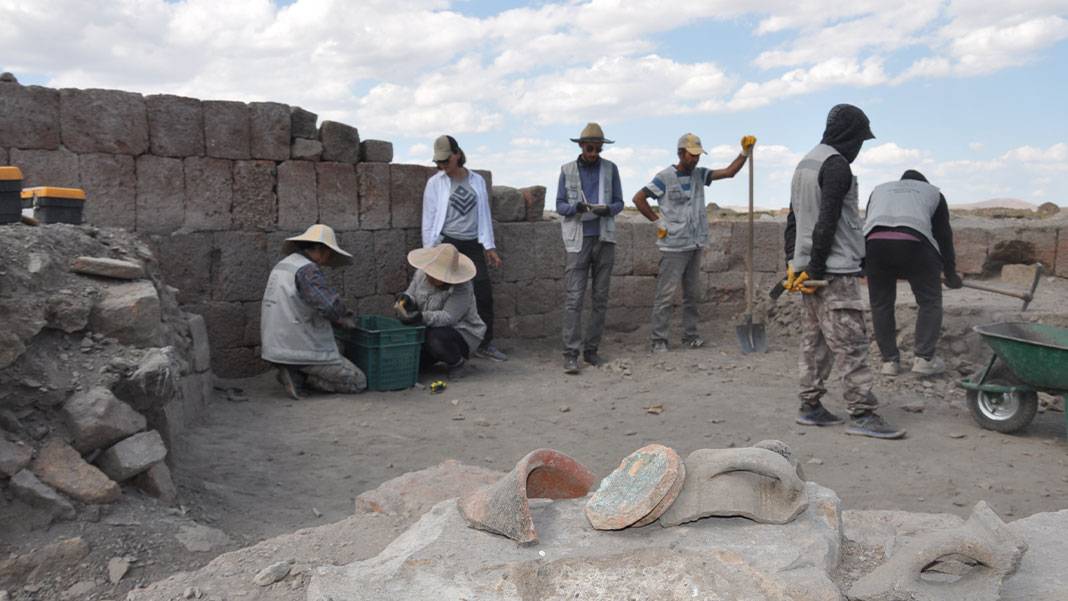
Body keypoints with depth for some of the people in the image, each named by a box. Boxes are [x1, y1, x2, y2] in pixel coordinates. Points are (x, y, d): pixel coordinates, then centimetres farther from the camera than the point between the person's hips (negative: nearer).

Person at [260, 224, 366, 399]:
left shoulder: (282, 265, 14)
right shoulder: (307, 269, -16)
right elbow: (330, 305, -29)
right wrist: (347, 320, -6)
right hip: (303, 350, -9)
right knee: (358, 382, 0)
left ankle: (295, 374, 6)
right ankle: (299, 376, -8)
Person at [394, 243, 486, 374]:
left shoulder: (462, 288, -25)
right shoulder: (422, 273, -6)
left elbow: (448, 317, -32)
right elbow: (411, 294, 4)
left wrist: (422, 317, -46)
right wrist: (406, 299, -21)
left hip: (462, 334, -6)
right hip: (427, 331, 7)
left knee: (435, 338, -37)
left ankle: (457, 362, -5)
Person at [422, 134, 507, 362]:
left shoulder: (477, 181, 9)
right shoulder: (435, 183, 2)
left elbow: (484, 214, 10)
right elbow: (429, 218, 2)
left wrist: (489, 246, 5)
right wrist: (430, 250, -2)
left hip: (473, 245, 2)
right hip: (447, 244, -2)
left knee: (484, 292, -1)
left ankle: (486, 343, 11)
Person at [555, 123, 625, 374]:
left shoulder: (610, 169, 6)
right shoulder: (567, 170, 4)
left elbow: (619, 203, 9)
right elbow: (559, 205, 5)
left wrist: (608, 209, -15)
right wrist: (576, 207, -17)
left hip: (604, 238, 2)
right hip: (578, 240, -2)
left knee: (600, 298, 5)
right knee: (574, 298, -9)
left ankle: (591, 349, 15)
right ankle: (570, 354, -8)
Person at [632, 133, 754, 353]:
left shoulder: (699, 174, 10)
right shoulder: (665, 177, -8)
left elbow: (729, 172, 7)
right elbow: (638, 198, -8)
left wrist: (745, 153, -7)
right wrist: (657, 221, -8)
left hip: (695, 244, 7)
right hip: (673, 246, -7)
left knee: (692, 293, 11)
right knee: (666, 293, -5)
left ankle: (690, 335, 20)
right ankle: (658, 339, 1)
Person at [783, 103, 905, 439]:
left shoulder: (805, 163, 19)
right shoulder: (837, 165, -12)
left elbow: (793, 219, 18)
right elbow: (827, 222, -18)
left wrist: (793, 262, 13)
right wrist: (814, 269, -16)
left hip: (808, 269, 10)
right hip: (834, 272, -10)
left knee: (814, 341, 12)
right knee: (850, 343, -8)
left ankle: (810, 407, 16)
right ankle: (862, 414, -6)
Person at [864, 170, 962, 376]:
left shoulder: (879, 189, 36)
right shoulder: (932, 192, 31)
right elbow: (944, 235, 29)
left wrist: (864, 267, 39)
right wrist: (950, 274, 37)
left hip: (875, 242, 2)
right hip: (914, 241, -2)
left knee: (881, 304, 12)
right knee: (930, 301, 12)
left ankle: (889, 361, 15)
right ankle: (923, 358, 7)